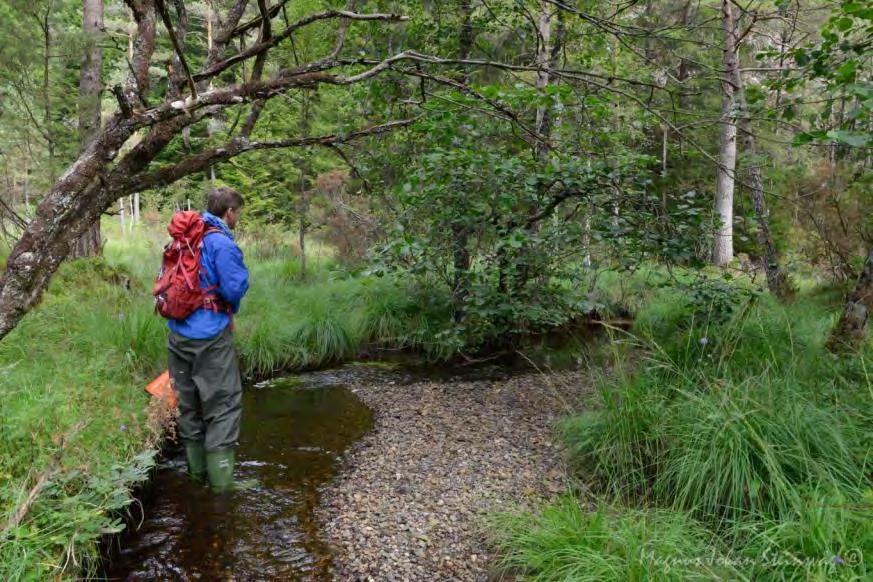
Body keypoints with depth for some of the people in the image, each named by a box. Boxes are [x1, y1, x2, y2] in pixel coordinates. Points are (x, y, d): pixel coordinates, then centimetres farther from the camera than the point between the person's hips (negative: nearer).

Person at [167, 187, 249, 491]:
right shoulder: (222, 243, -15)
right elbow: (235, 288, -19)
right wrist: (230, 309, 2)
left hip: (178, 333, 8)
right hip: (210, 336, -8)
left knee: (189, 401, 16)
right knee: (224, 403, -1)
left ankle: (196, 469, 28)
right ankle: (221, 477, 0)